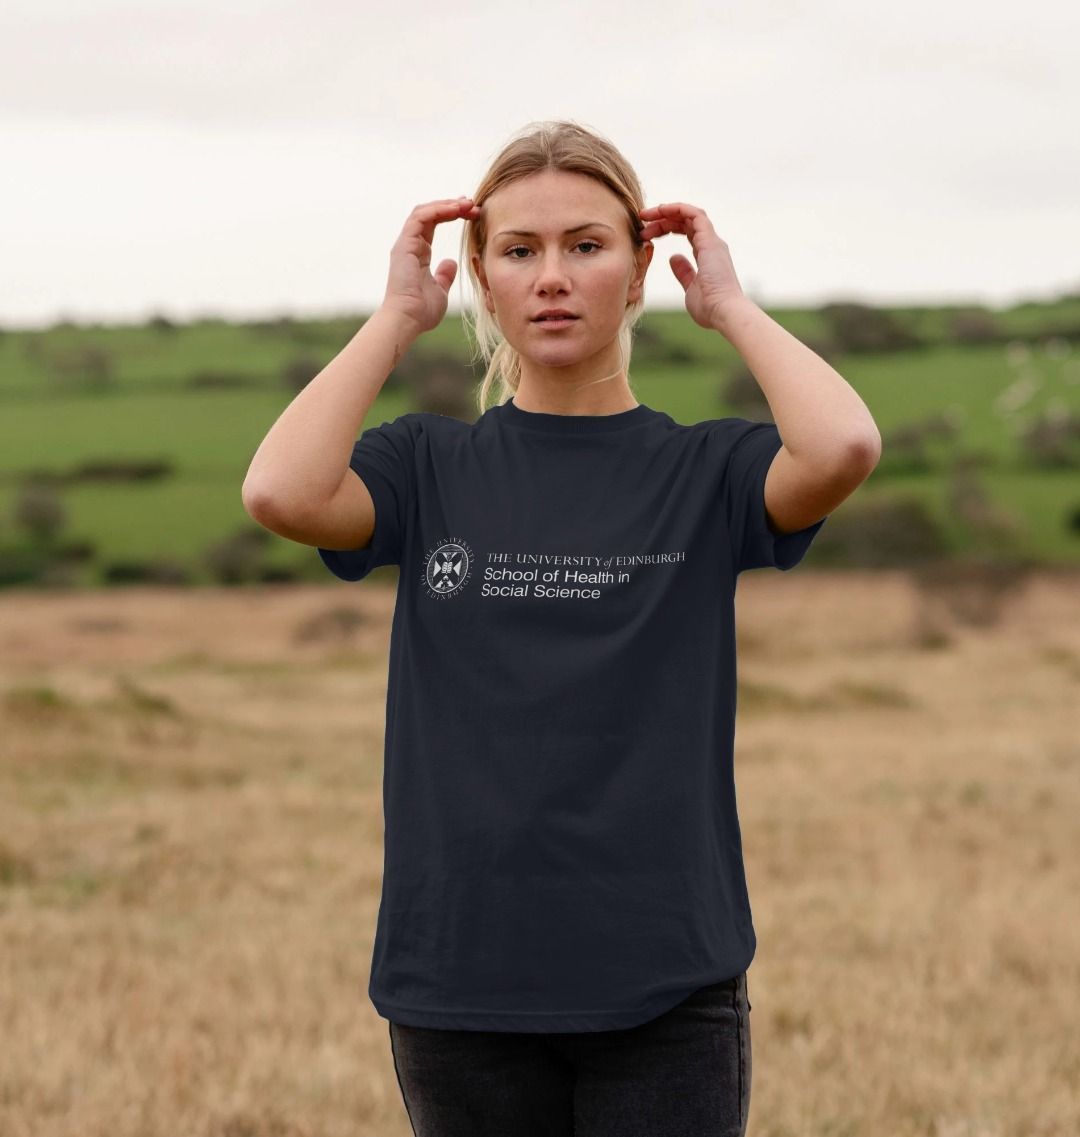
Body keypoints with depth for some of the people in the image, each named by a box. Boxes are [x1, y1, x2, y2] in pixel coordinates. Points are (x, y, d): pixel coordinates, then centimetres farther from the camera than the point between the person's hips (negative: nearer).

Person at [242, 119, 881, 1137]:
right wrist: (397, 317, -5)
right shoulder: (430, 469, 5)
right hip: (462, 978, 1)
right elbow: (282, 492, -16)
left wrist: (728, 305, -5)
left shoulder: (705, 471, 3)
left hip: (664, 986, -1)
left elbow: (842, 447, -20)